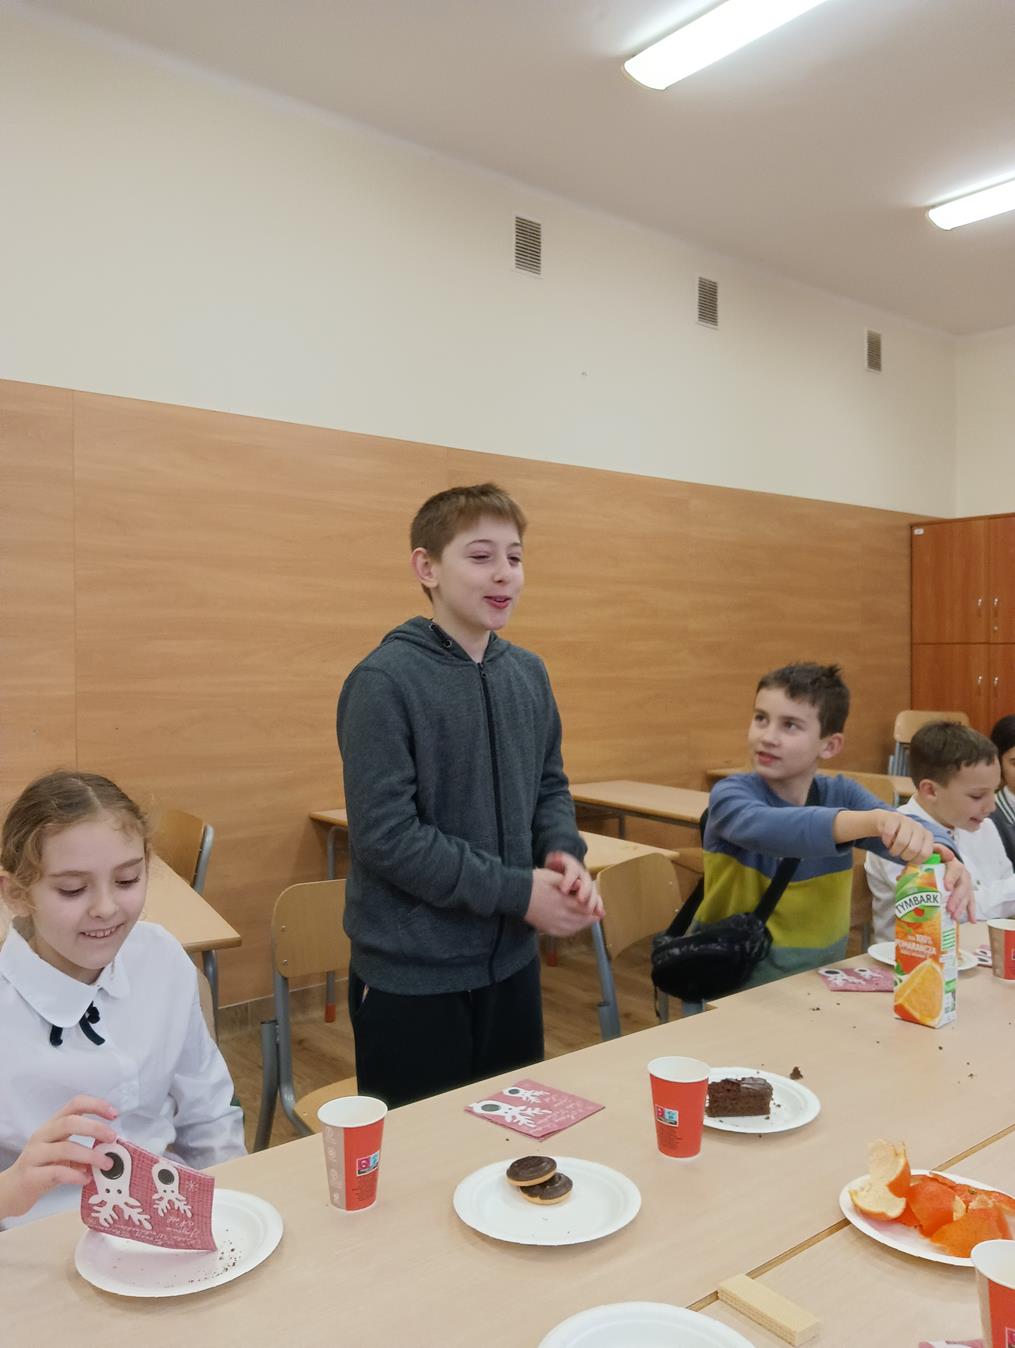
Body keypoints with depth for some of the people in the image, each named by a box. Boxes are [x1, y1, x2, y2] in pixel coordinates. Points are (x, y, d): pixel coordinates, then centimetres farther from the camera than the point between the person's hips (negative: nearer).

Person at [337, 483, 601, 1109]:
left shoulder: (529, 673, 3)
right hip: (411, 974, -6)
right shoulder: (384, 681, -18)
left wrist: (564, 855, -9)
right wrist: (516, 892, -19)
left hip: (512, 960, 6)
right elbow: (385, 835, -21)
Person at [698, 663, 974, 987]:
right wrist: (872, 820, -45)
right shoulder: (730, 792, -10)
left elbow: (916, 830, -14)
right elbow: (764, 828, -32)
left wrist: (945, 858, -35)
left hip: (819, 980, 4)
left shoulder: (841, 794, 2)